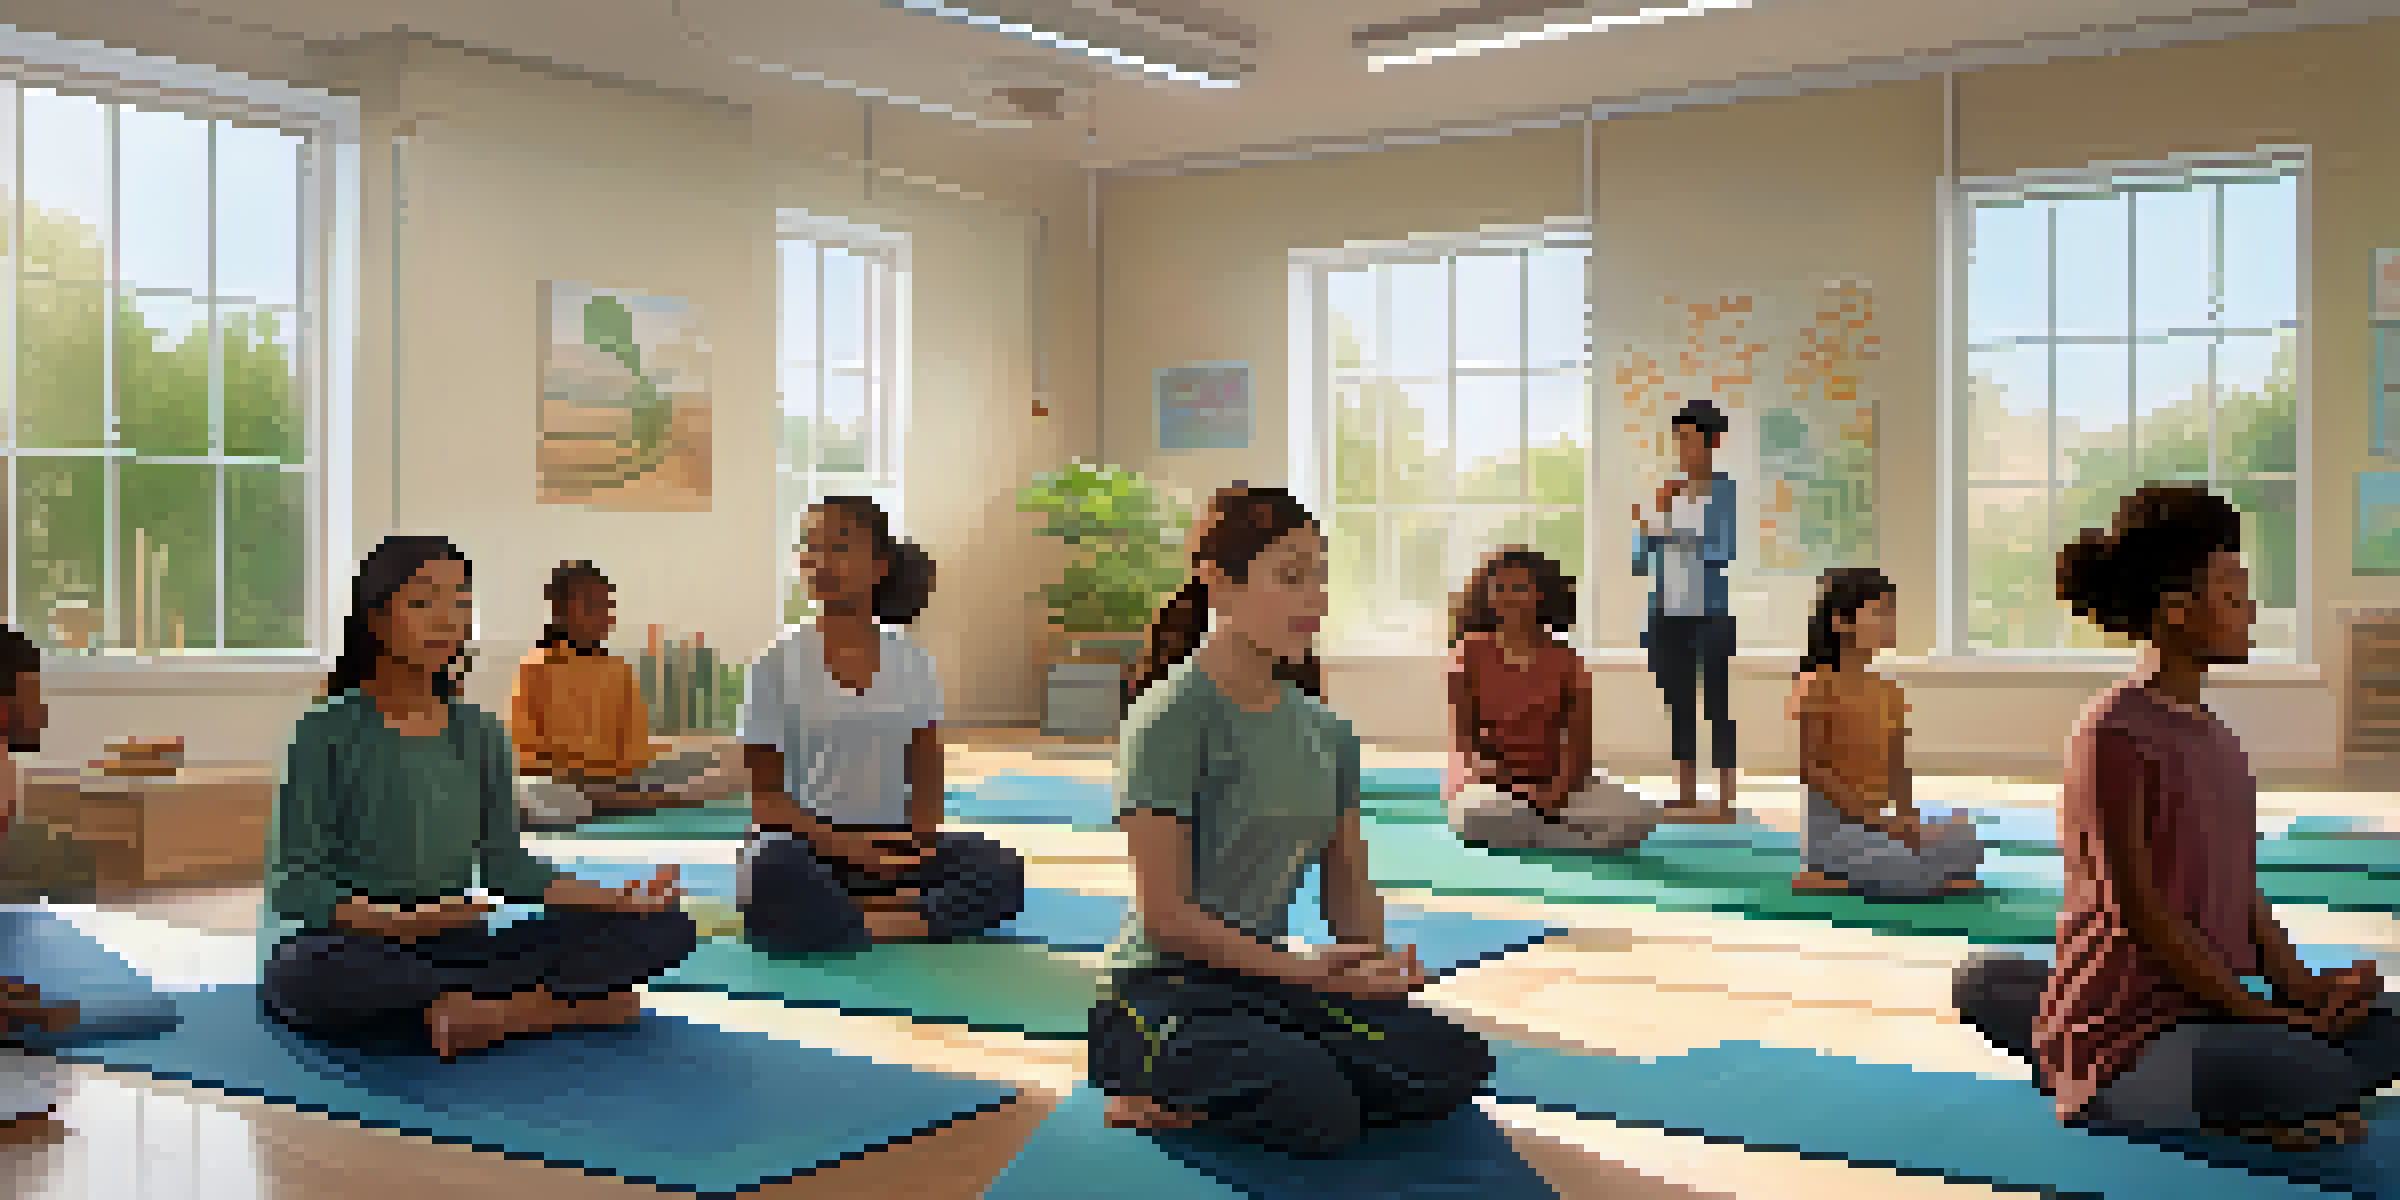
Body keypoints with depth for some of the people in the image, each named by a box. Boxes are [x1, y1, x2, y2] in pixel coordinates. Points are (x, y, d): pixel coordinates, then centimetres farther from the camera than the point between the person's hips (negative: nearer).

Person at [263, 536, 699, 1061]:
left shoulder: (480, 733, 9)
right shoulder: (329, 728, -4)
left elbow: (506, 865, 10)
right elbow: (292, 885, -9)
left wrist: (617, 899, -5)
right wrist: (402, 920, -27)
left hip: (455, 949, 4)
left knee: (665, 928, -10)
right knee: (326, 973, -43)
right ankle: (574, 1004, -29)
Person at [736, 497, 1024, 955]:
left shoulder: (911, 661, 7)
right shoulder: (781, 662, 0)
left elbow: (925, 780, 9)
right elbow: (765, 796, -2)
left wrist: (918, 840, -12)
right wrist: (840, 844, -17)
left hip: (891, 838, 3)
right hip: (811, 839, -2)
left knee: (1001, 868, -25)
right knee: (770, 872, -39)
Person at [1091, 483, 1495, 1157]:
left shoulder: (1323, 729, 9)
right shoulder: (1170, 716, -14)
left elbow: (1348, 883, 14)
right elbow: (1166, 914, -17)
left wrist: (1374, 965, -8)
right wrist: (1307, 971, -21)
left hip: (1265, 974, 8)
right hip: (1162, 983, -8)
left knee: (1451, 1067, -12)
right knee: (1319, 1114, -30)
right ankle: (1138, 1074, -2)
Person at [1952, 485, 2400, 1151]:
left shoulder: (2211, 737, 13)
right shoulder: (2112, 734, -15)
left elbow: (2243, 893, 14)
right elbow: (2138, 910, -18)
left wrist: (2303, 990, -3)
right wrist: (2267, 1016, -13)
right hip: (2126, 1047, -10)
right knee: (2316, 1078, -32)